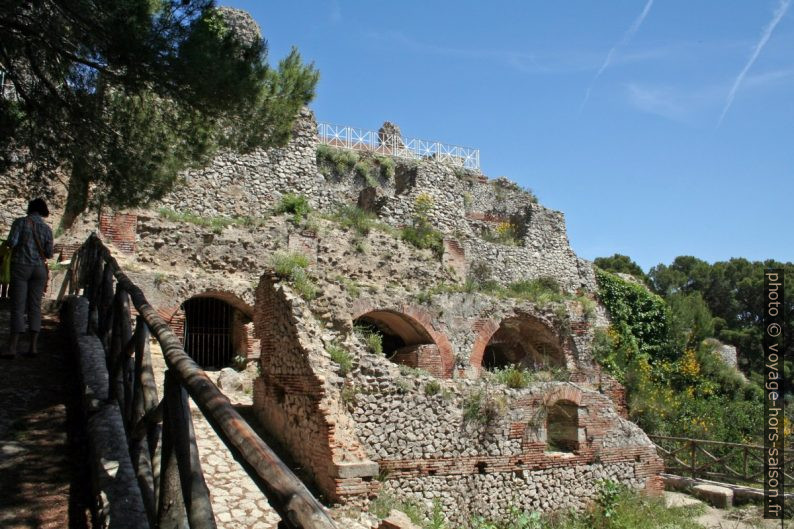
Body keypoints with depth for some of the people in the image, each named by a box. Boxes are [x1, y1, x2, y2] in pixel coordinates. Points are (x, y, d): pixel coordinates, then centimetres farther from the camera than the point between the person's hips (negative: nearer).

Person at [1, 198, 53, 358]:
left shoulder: (20, 222, -2)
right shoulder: (47, 228, 6)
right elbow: (49, 254, 3)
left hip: (20, 266, -2)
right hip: (39, 268, 3)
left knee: (17, 307, -4)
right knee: (35, 306, 4)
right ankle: (33, 346, 1)